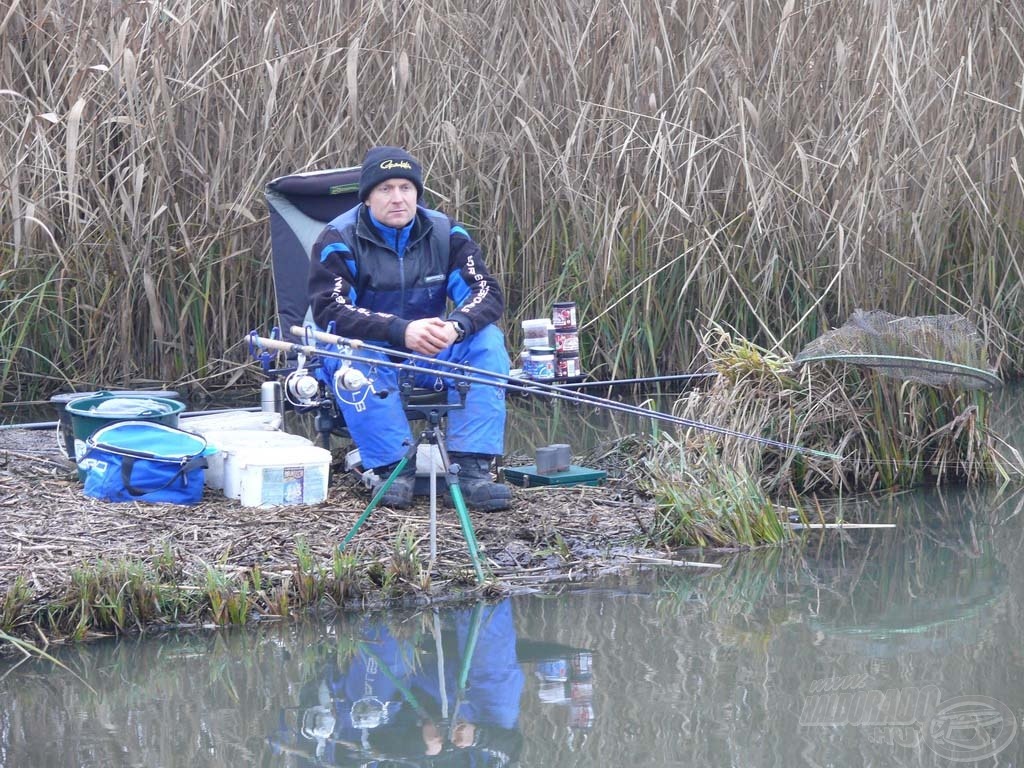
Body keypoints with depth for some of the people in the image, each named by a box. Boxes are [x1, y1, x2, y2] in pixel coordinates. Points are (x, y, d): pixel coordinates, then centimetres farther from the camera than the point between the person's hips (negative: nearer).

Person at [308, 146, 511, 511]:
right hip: (371, 352, -3)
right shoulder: (340, 239, -12)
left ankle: (472, 466, -28)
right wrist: (401, 330, -38)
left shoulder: (445, 234, -2)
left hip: (429, 357, 3)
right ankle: (394, 465, -33)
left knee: (487, 340, -21)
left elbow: (487, 293, -10)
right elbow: (329, 310, -24)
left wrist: (456, 326, -34)